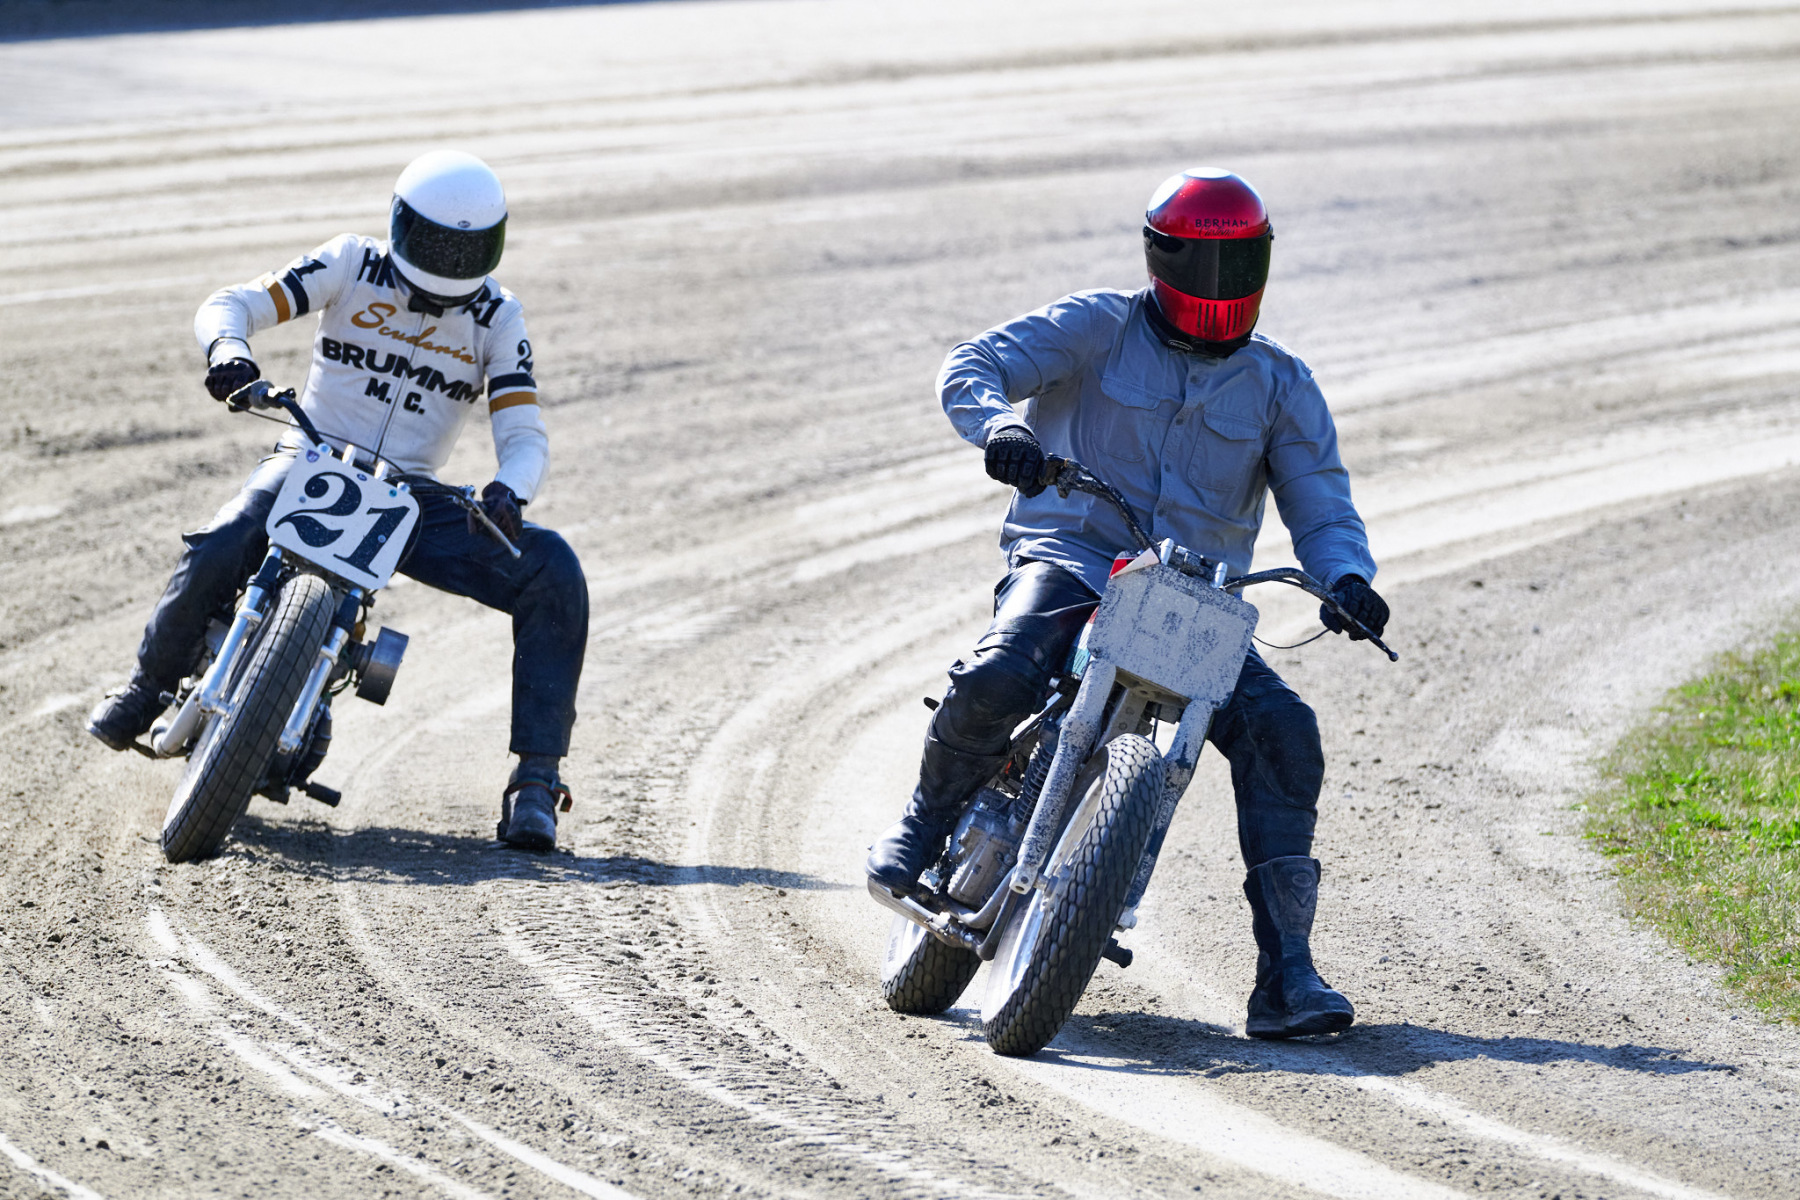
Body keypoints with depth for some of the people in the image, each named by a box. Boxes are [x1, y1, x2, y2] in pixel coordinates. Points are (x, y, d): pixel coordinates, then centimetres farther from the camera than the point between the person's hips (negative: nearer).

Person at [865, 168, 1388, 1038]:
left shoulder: (1280, 385, 12)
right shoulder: (1098, 329, 3)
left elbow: (1319, 501, 7)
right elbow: (972, 366, -7)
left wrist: (1345, 579, -15)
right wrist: (1000, 424, -30)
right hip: (1072, 562, -3)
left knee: (1282, 731, -20)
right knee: (996, 682, -34)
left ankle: (1285, 975, -19)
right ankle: (928, 818, 1)